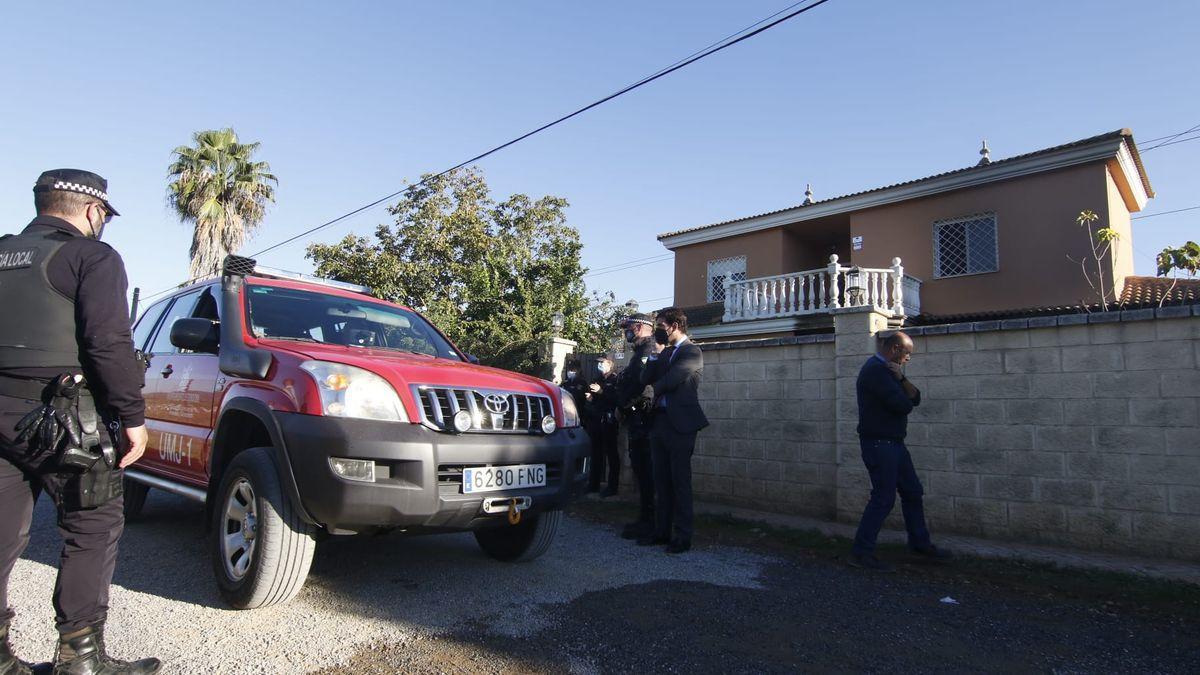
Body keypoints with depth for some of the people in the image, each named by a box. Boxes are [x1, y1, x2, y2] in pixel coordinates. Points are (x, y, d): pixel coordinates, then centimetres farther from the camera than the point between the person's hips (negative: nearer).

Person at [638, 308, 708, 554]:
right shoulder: (664, 353, 17)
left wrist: (656, 389, 2)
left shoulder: (692, 352, -7)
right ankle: (661, 531, 21)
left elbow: (670, 381, -19)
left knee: (680, 481, -2)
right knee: (661, 481, 12)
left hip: (680, 424, -8)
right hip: (660, 422, 8)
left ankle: (683, 537, 6)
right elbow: (646, 379, 7)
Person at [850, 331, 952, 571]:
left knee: (912, 492, 16)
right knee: (883, 498, -8)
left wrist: (901, 379, -8)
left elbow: (915, 398, 9)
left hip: (893, 442, 10)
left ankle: (920, 543, 28)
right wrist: (904, 400, 1)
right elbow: (902, 405, -23)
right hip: (879, 443, -10)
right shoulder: (875, 370, -17)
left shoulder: (886, 370, 16)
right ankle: (861, 552, -1)